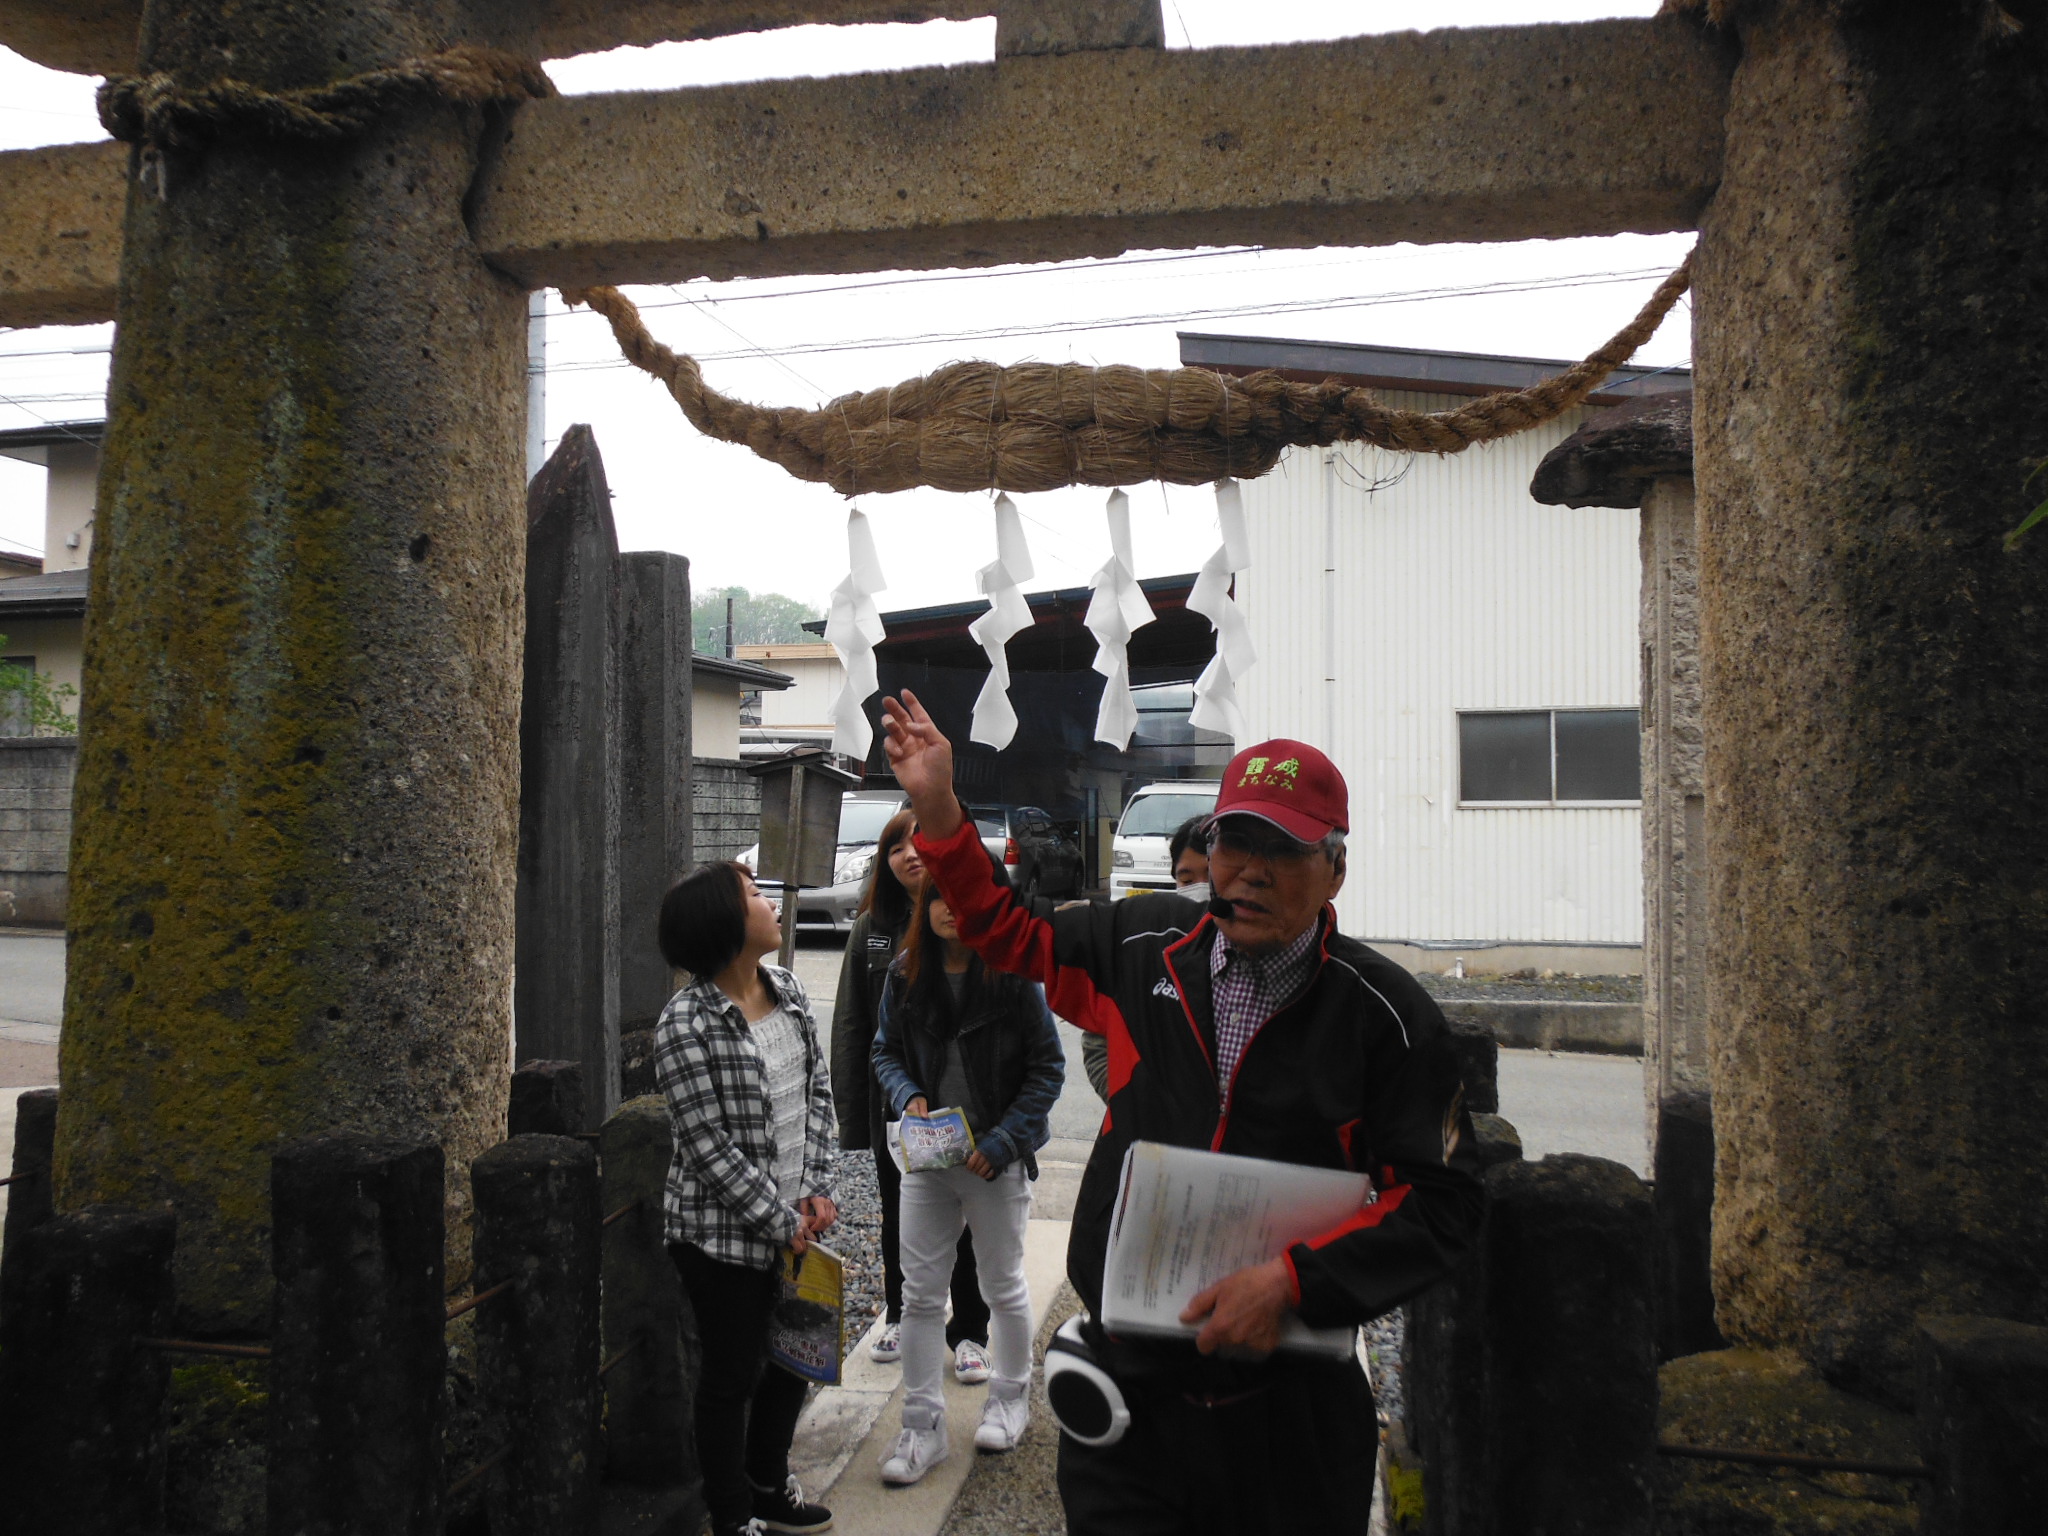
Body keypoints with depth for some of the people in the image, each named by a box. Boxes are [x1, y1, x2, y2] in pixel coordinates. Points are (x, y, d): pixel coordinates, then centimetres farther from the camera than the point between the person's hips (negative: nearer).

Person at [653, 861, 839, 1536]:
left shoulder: (787, 991, 1)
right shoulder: (686, 1024, -21)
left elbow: (817, 1091, 5)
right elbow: (710, 1146, -20)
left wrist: (815, 1190, -4)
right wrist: (779, 1221, -15)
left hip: (795, 1222, 7)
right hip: (724, 1233, -7)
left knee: (794, 1359, 20)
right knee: (733, 1375, 9)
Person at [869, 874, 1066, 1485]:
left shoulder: (1012, 975, -12)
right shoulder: (905, 974, -2)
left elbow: (1048, 1066, -9)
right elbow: (886, 1052, 9)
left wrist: (1003, 1140, -15)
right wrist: (908, 1096, -11)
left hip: (997, 1159, -3)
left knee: (1003, 1286, 15)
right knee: (920, 1292, 6)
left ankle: (1011, 1397, 37)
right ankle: (923, 1426, 19)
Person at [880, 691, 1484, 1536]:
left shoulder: (1384, 1009, -9)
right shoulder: (1146, 945, 0)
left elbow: (1440, 1198, -8)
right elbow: (1010, 932, 16)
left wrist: (1292, 1280, -18)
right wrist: (937, 805, 7)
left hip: (1288, 1405, -1)